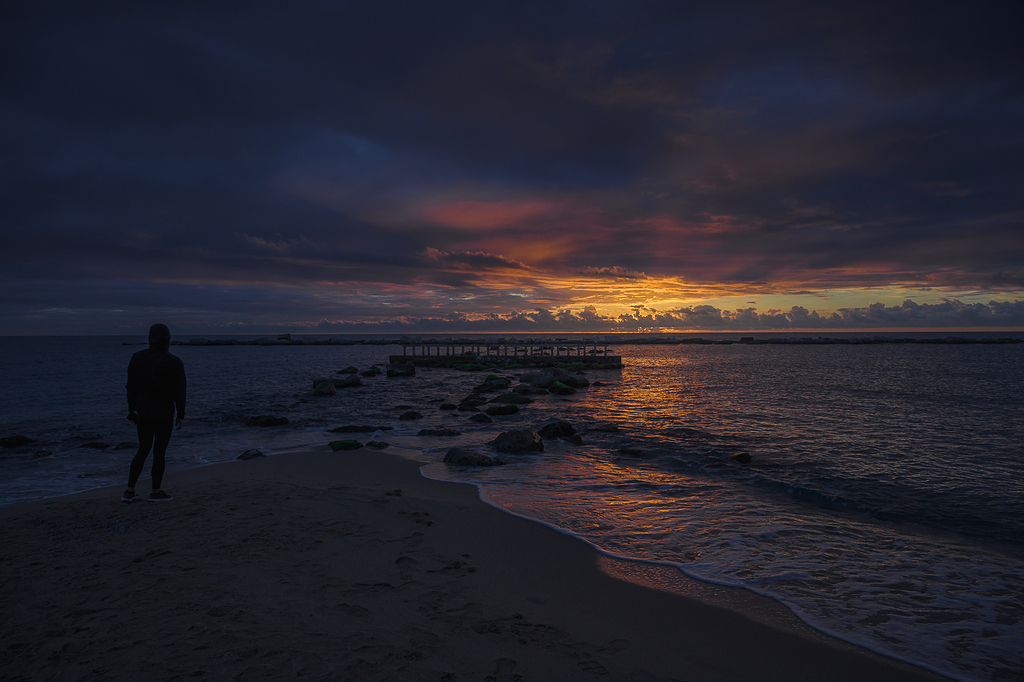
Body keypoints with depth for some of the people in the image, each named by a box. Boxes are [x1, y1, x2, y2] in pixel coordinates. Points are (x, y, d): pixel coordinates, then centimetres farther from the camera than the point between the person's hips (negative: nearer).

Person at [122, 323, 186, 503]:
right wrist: (181, 415, -2)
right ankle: (156, 492, 17)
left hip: (143, 412, 5)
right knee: (159, 452, 6)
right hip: (164, 414, -5)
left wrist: (132, 409, 15)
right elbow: (179, 392, -11)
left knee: (143, 451, 17)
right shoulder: (175, 363, -14)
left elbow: (131, 386, 4)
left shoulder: (137, 358, -2)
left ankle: (129, 491, 16)